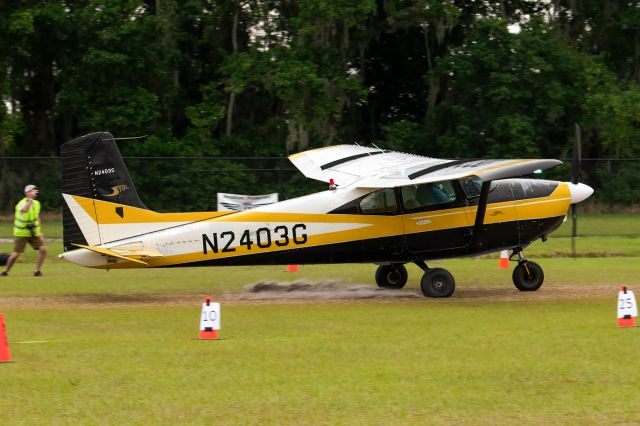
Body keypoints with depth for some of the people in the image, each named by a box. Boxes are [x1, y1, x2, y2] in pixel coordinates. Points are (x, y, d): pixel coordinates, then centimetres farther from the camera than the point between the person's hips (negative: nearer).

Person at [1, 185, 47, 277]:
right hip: (22, 233, -5)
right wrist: (30, 199, -45)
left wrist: (40, 232, 10)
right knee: (15, 254, -3)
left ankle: (37, 270, 0)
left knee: (43, 249, -11)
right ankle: (6, 271, 19)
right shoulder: (22, 203, -18)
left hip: (34, 233, 5)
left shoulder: (36, 203, 3)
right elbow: (25, 210, -45)